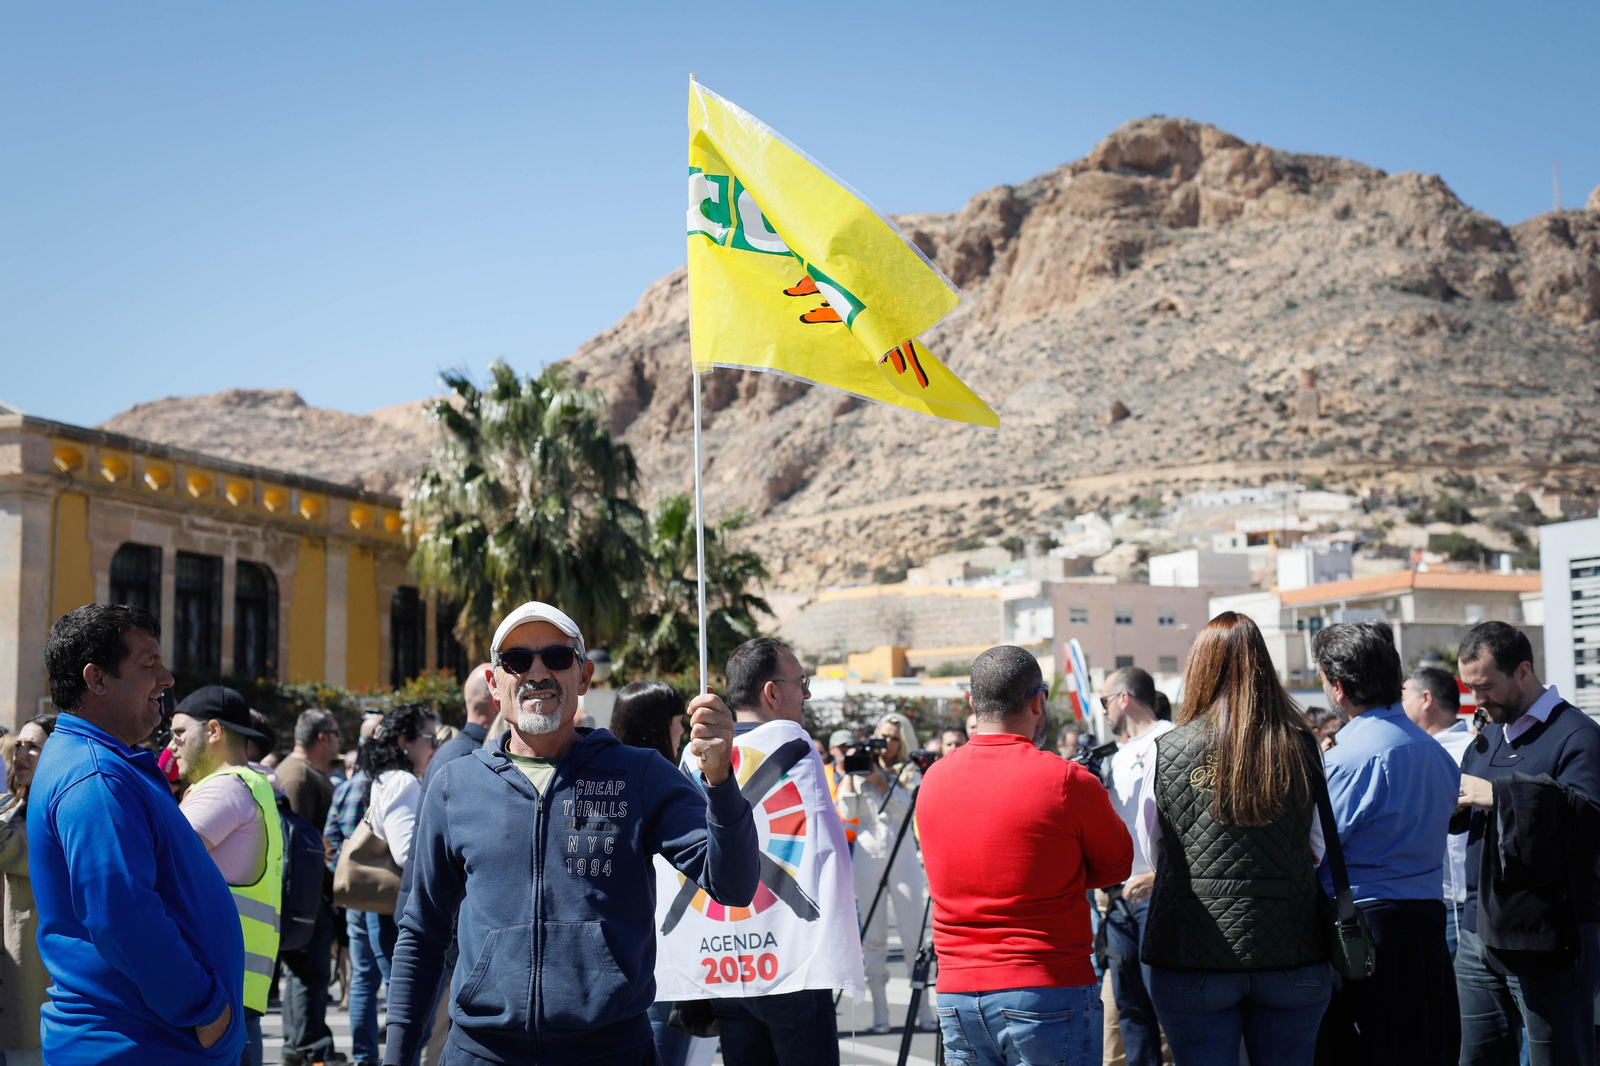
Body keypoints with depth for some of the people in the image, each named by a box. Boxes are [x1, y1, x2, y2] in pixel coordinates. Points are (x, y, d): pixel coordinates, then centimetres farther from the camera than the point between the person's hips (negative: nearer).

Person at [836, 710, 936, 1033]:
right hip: (867, 855, 1)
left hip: (903, 857, -1)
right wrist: (850, 776, -6)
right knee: (873, 937, 2)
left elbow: (909, 806, -10)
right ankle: (879, 1010, 6)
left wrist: (881, 782, -16)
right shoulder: (862, 771, 9)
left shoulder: (911, 773, 7)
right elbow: (847, 814, 1)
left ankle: (924, 1009, 3)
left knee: (913, 935, -3)